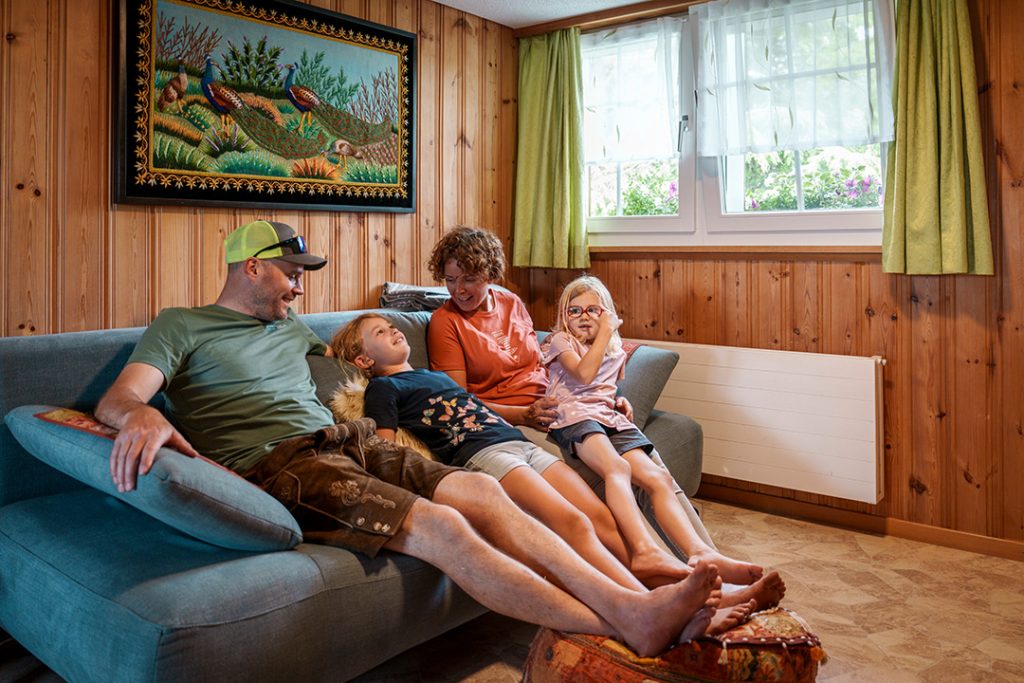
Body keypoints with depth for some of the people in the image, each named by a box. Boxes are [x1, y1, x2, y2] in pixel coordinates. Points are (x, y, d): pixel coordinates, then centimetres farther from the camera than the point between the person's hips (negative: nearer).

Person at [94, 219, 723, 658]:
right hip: (275, 465, -7)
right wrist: (142, 416, -30)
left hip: (345, 443, 7)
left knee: (482, 491, -17)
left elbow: (335, 355, 47)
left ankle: (632, 603, -22)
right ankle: (623, 631, -27)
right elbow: (116, 398, -7)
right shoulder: (181, 327, 8)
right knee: (439, 527, -28)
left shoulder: (289, 326, 28)